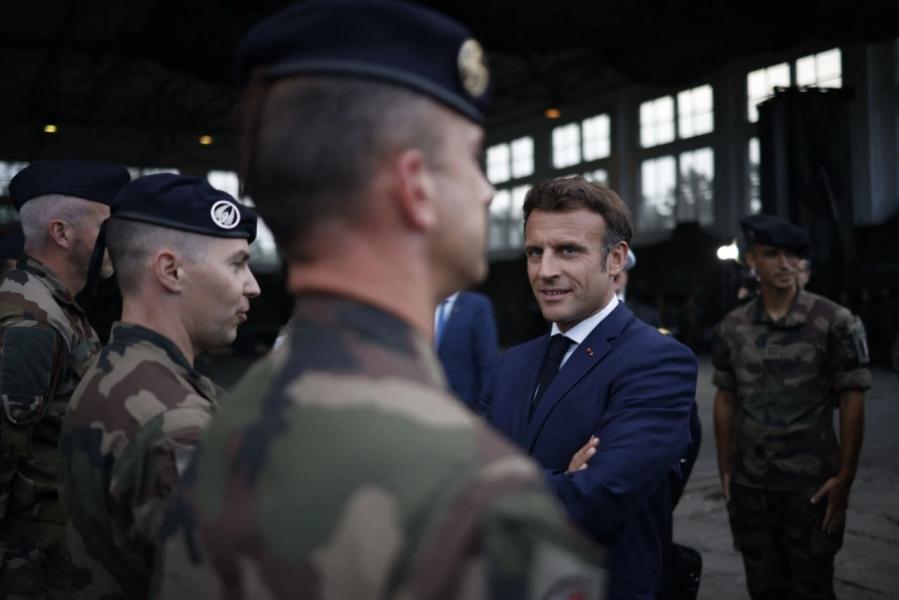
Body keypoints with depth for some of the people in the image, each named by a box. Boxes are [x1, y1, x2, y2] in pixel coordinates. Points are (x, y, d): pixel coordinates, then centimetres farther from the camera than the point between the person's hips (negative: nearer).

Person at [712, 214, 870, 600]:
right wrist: (725, 470, 8)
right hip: (748, 486, 3)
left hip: (811, 484, -3)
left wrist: (845, 477, -9)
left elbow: (852, 402, -6)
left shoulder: (834, 322, -6)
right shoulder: (733, 327, 3)